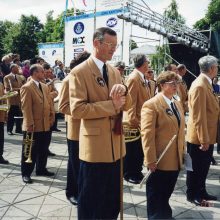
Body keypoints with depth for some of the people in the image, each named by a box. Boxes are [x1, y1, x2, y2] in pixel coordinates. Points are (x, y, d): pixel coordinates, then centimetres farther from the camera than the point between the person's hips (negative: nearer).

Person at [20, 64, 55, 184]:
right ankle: (26, 173, 15)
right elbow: (26, 108, -16)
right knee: (30, 151, 4)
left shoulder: (45, 86, 14)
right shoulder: (27, 87, -11)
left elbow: (49, 103, 16)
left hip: (46, 125, 7)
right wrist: (30, 124, -18)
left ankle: (41, 169, 31)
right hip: (33, 126, -7)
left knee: (43, 150, 16)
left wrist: (52, 117, 8)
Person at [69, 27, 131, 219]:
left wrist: (123, 91, -12)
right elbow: (77, 109, -19)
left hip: (115, 144, 7)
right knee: (91, 201, 8)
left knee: (112, 200, 19)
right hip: (95, 145, -7)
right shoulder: (79, 72, -10)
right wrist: (111, 105, -18)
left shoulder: (115, 71, 12)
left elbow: (126, 105, 10)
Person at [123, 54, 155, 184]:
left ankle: (137, 172, 30)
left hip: (142, 121, 9)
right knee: (132, 151, 5)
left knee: (140, 150, 17)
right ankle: (128, 174, 19)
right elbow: (130, 103, -21)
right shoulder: (133, 78, -17)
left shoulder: (144, 79, 10)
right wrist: (133, 121, -21)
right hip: (134, 122, -9)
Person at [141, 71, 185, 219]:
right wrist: (150, 160, -21)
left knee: (165, 195, 22)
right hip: (160, 161, -7)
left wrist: (182, 153, 14)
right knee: (156, 198, 10)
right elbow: (147, 135, -19)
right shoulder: (151, 105, -15)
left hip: (176, 161, 7)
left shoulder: (177, 104, 12)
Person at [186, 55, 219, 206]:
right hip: (199, 137, -9)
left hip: (207, 136, 10)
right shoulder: (199, 86, -23)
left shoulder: (206, 84, 9)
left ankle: (201, 192, 36)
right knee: (196, 168, 7)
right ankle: (192, 195, 23)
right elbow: (198, 116, -25)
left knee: (204, 166, 21)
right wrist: (203, 139, -23)